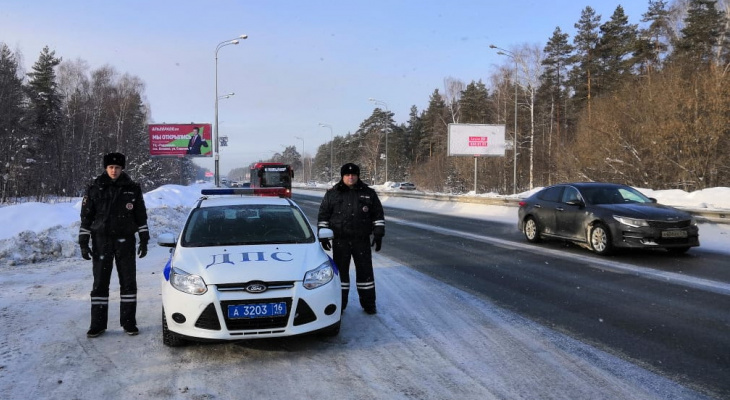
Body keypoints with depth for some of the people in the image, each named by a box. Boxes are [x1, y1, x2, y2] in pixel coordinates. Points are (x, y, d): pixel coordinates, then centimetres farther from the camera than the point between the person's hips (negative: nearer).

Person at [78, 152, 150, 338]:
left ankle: (129, 322, 13)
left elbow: (141, 216, 7)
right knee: (100, 283, 4)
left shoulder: (133, 188, 2)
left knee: (128, 282, 4)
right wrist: (83, 242, -1)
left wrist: (144, 240, 3)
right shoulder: (94, 189, 0)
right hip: (101, 241, 0)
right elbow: (86, 216, 4)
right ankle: (97, 324, 12)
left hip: (125, 241, 1)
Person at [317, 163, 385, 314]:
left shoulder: (368, 193, 5)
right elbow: (323, 215, 7)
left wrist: (378, 234, 2)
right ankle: (339, 304, 17)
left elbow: (378, 215, 9)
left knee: (365, 270, 5)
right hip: (340, 241, 0)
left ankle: (368, 304, 17)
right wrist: (323, 235, 1)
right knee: (340, 271, 5)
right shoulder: (332, 194, 4)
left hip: (362, 240, 1)